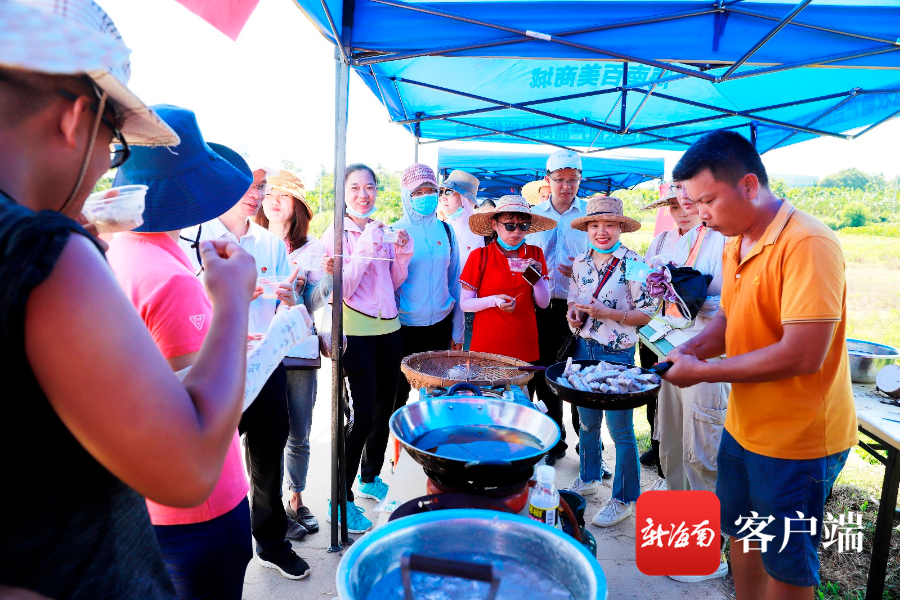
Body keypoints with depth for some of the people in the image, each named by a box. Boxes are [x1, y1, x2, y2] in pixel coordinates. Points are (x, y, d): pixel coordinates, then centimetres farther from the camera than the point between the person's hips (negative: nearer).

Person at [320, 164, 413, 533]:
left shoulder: (383, 231, 11)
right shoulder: (335, 234, -6)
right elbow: (342, 289, -13)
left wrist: (402, 256, -2)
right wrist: (364, 250, -21)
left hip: (389, 328, 6)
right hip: (357, 331, -6)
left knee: (385, 408, 13)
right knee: (363, 415, -8)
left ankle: (370, 478, 34)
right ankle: (341, 500, 7)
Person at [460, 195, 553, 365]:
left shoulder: (535, 255, 4)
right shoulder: (480, 256, -6)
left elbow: (544, 303, 3)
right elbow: (465, 304, -4)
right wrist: (493, 301, -20)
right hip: (488, 344, -3)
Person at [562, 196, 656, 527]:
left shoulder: (633, 263, -10)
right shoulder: (580, 262, 6)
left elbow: (647, 313, -10)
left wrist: (608, 313, -21)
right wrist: (573, 315, -2)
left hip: (617, 354, -5)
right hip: (584, 348, 6)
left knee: (620, 430, 2)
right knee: (587, 421, 18)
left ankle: (624, 499, 19)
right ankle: (588, 479, 38)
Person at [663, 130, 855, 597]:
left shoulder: (807, 244, -24)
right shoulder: (735, 245, 3)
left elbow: (803, 354, -30)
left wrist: (701, 371, -23)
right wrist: (690, 349, -5)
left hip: (796, 440, -8)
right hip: (743, 427, 8)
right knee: (740, 533, 23)